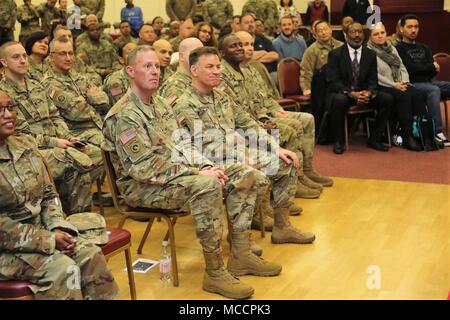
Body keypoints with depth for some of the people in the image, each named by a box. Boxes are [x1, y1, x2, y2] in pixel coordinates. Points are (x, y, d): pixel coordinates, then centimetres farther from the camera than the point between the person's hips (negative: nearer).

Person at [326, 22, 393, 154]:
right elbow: (333, 81, -12)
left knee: (388, 99, -19)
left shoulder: (371, 55, 8)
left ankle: (374, 139, -6)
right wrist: (351, 94, -27)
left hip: (364, 93, 4)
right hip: (342, 93, -4)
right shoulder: (335, 54, -4)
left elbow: (373, 80, 5)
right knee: (339, 100, -38)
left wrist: (369, 92, -21)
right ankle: (338, 141, -19)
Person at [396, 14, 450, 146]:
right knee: (434, 90, -34)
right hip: (412, 85, -6)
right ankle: (437, 132, -37)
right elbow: (411, 69, -11)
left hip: (428, 82, 6)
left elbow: (434, 71, 10)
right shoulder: (399, 49, 2)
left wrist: (419, 69, -8)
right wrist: (432, 66, 3)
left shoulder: (424, 48, 24)